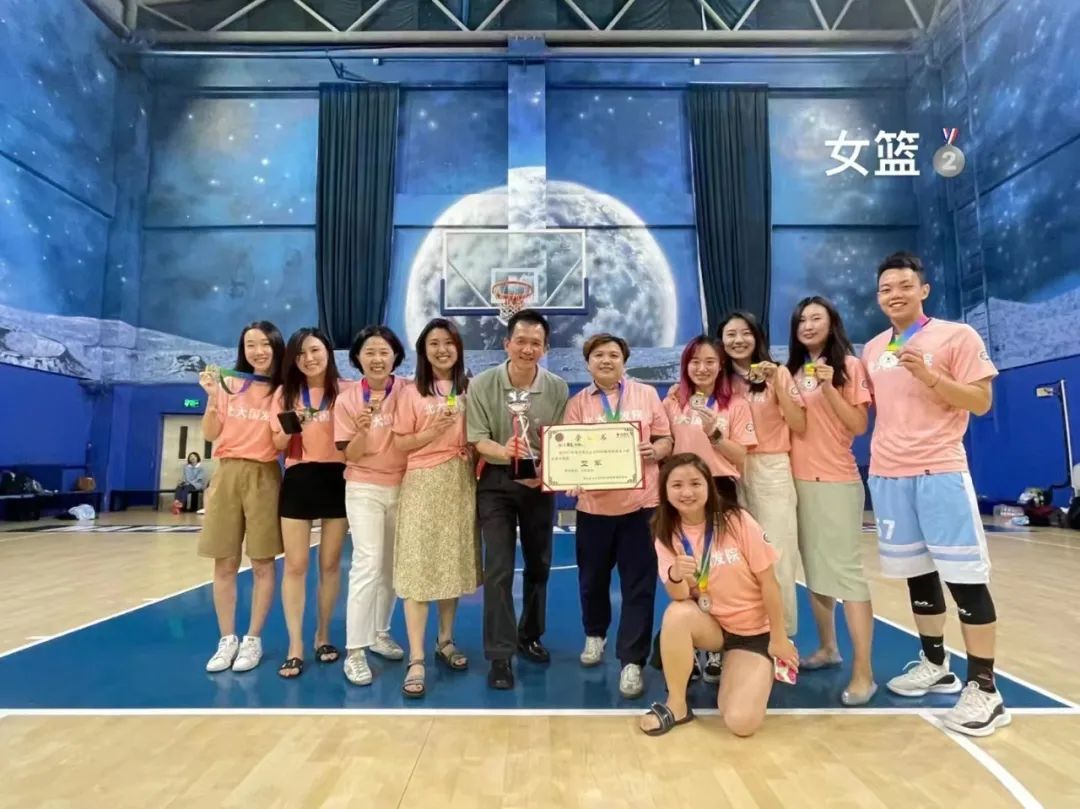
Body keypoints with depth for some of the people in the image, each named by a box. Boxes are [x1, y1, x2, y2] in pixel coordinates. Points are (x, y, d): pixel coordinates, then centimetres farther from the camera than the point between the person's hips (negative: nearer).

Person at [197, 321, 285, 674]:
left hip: (264, 477, -1)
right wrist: (212, 396, -9)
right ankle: (227, 640, 20)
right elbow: (210, 435, 3)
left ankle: (253, 640, 17)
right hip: (228, 474, 2)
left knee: (262, 564, 3)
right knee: (224, 564, 6)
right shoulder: (228, 383, 5)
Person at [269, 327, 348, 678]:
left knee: (330, 564, 9)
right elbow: (278, 445, 6)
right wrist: (289, 430, -14)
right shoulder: (285, 393, 7)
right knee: (295, 565, 1)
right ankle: (295, 646, 10)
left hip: (336, 479, -1)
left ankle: (323, 635, 26)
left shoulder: (345, 390, 0)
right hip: (298, 480, 1)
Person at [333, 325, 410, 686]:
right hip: (364, 489, -2)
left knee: (392, 566, 12)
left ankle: (380, 634, 30)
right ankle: (355, 651, -1)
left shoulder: (408, 391, -3)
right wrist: (362, 431, -24)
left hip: (403, 487, 2)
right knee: (368, 565, -11)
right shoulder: (347, 399, -4)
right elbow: (351, 455, -7)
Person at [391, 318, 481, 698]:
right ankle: (416, 660, 2)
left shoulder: (469, 389, 9)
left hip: (461, 482, 3)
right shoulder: (412, 392, 1)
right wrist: (434, 430, -15)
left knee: (454, 563, 10)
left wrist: (475, 454, -4)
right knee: (419, 567, -5)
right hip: (423, 482, -3)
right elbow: (398, 444, -2)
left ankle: (446, 640, 28)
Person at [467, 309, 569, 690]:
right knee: (498, 568, -4)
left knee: (538, 564, 15)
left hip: (541, 482, 2)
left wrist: (545, 472, -25)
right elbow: (477, 438, -13)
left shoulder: (558, 389, -8)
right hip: (496, 482, -2)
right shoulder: (482, 384, -11)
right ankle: (500, 655, 8)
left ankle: (530, 636, 37)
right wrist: (503, 450, -33)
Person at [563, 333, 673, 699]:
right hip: (593, 503, 1)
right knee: (592, 577, 15)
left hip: (641, 501, -1)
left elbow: (666, 439, 6)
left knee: (639, 584, 1)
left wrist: (654, 451, -15)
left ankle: (632, 662, 12)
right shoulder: (577, 403, 6)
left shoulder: (647, 394, 5)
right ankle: (595, 635, 42)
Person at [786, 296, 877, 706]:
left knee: (846, 571, -7)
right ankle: (827, 647, 25)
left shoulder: (849, 365, -1)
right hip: (798, 480, 5)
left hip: (837, 481, -5)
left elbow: (858, 426, -7)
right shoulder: (792, 371, 13)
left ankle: (863, 672, -1)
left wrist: (829, 388, -17)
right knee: (813, 569, 11)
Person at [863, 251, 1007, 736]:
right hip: (887, 475, 5)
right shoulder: (872, 350, 13)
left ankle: (984, 689, 8)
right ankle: (934, 665, 27)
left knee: (965, 576, -2)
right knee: (917, 573, 13)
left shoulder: (957, 336, -1)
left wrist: (929, 375, -19)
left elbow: (981, 402, -7)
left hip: (940, 472, -5)